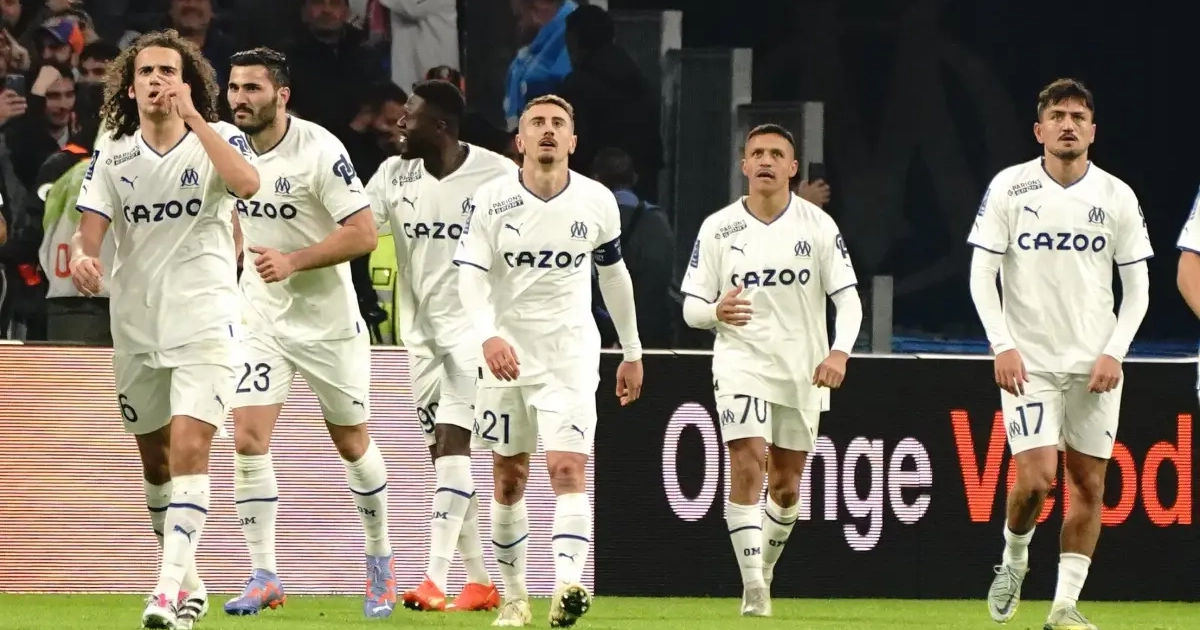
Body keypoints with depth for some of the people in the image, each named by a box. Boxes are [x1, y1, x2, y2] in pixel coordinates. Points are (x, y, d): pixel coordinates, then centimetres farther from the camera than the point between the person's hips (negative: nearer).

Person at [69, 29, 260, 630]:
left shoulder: (214, 138, -3)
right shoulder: (113, 155, 5)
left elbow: (246, 183, -24)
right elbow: (89, 231, -2)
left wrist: (192, 116, -24)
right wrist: (82, 258, -26)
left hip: (204, 323, -4)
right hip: (136, 327, 4)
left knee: (189, 448, -19)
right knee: (156, 461, 13)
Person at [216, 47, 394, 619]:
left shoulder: (319, 151, -18)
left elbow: (363, 234, -21)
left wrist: (292, 260, -27)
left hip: (327, 321, -4)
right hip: (260, 319, 4)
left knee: (352, 443, 10)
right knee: (248, 441, -11)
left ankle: (379, 561, 30)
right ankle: (263, 576, -6)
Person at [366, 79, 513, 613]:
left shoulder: (498, 176, -10)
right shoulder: (395, 174, 2)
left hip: (474, 326, -6)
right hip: (421, 329, 6)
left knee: (452, 447, -17)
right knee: (444, 456, 8)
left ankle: (436, 579, -23)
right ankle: (480, 582, 16)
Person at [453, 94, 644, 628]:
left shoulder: (597, 202, 0)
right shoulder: (491, 201, -5)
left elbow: (614, 275, 14)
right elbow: (471, 276, -12)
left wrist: (632, 353, 19)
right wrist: (489, 335, -30)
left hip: (571, 356, -1)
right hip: (507, 354, 1)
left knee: (568, 470, -17)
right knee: (509, 479, 7)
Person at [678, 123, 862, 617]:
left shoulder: (818, 225, -1)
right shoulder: (717, 229, -1)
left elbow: (848, 298, -2)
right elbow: (691, 307, 1)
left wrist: (839, 352, -20)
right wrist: (716, 311, -23)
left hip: (804, 371, 2)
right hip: (741, 363, -2)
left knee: (786, 485, 10)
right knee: (748, 467, -19)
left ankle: (764, 571, 34)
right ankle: (753, 589, -22)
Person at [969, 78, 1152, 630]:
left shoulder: (1117, 197, 1)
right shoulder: (1010, 188, -3)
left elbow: (1136, 288, 6)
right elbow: (981, 275, -1)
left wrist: (1115, 353, -5)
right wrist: (1003, 346, -11)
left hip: (1094, 365, 2)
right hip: (1029, 360, -2)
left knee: (1088, 485, 0)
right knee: (1036, 477, -14)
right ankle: (1013, 559, 15)